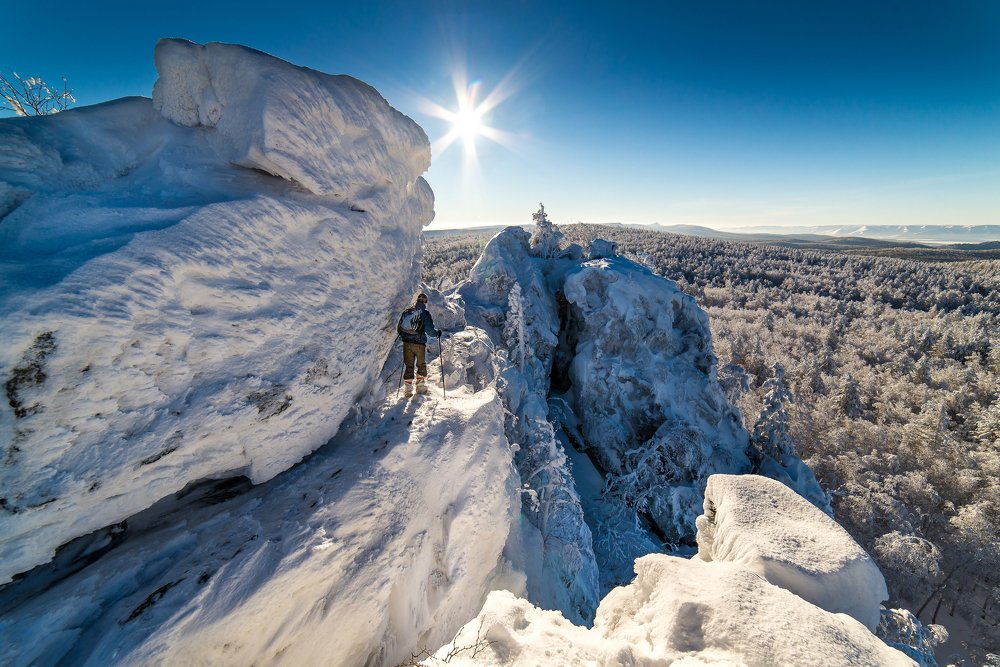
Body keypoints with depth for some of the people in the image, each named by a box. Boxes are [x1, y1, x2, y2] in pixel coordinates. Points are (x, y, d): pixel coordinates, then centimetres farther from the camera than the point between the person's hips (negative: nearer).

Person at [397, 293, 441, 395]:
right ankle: (421, 385, 20)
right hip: (419, 343, -3)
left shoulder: (406, 311, 6)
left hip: (407, 343, 3)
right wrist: (438, 332, 6)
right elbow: (430, 330, -13)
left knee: (408, 365, 12)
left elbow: (398, 328, 9)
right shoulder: (425, 313, -7)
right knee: (421, 365, 17)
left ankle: (409, 389, 14)